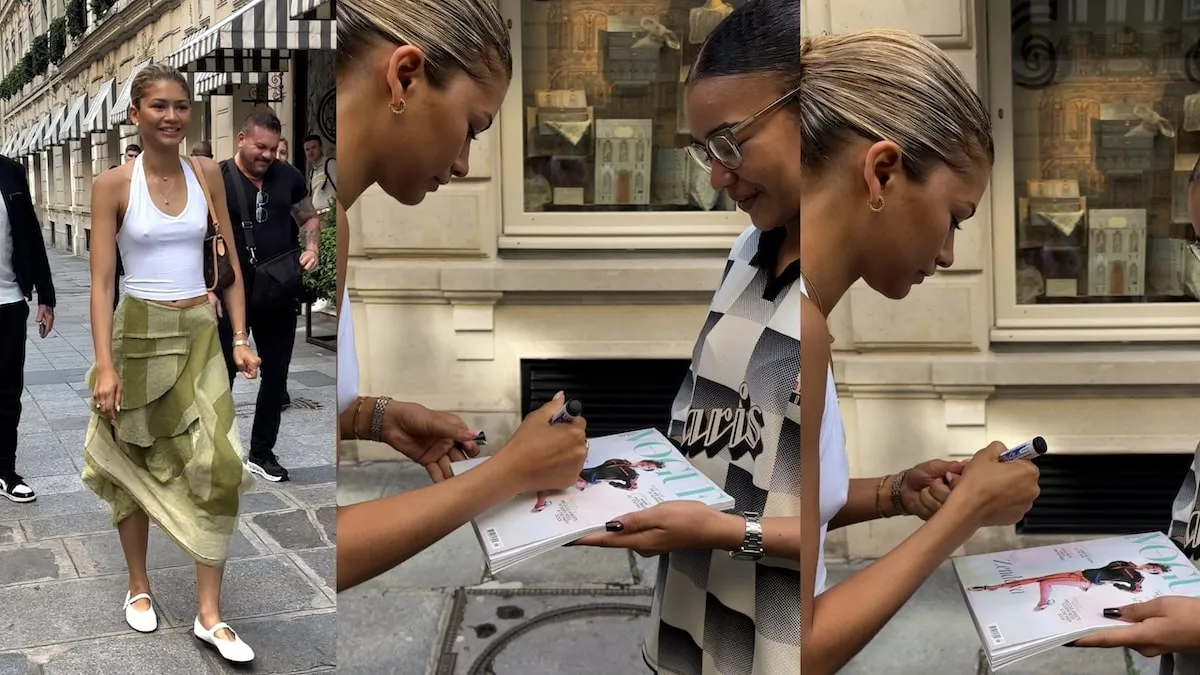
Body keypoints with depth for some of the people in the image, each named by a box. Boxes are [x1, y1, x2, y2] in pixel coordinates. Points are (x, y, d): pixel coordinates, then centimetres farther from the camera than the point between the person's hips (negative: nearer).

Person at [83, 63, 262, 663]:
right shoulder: (113, 184, -7)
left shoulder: (207, 174, 2)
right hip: (140, 332, -2)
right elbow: (100, 282, -8)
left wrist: (239, 337, 1)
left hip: (201, 333, 3)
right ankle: (138, 588, 31)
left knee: (219, 466, -6)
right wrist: (104, 365, -14)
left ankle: (209, 614, 2)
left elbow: (230, 264, 7)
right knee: (135, 464, 10)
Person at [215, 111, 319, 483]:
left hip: (280, 294, 4)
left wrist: (311, 248, -5)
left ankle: (262, 453, 27)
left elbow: (309, 218, 16)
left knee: (276, 375, 12)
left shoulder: (288, 176, 1)